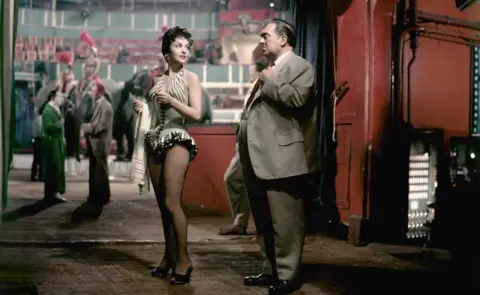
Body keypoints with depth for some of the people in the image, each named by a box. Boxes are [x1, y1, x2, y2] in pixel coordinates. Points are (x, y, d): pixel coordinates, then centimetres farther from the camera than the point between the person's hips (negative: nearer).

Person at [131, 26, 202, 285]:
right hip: (154, 141, 6)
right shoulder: (157, 79, 14)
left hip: (176, 140, -5)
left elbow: (196, 114, -8)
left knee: (172, 202, -14)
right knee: (162, 204, 8)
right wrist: (142, 109, 3)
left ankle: (183, 259, -6)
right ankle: (169, 255, 17)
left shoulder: (190, 78, 0)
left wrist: (170, 100, -18)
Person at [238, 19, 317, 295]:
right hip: (260, 159, 9)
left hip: (281, 158, -9)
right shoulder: (269, 70, 22)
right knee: (265, 221, 15)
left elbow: (297, 98, -22)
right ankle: (271, 270, 25)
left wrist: (268, 82, -10)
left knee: (285, 221, -4)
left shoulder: (299, 66, -4)